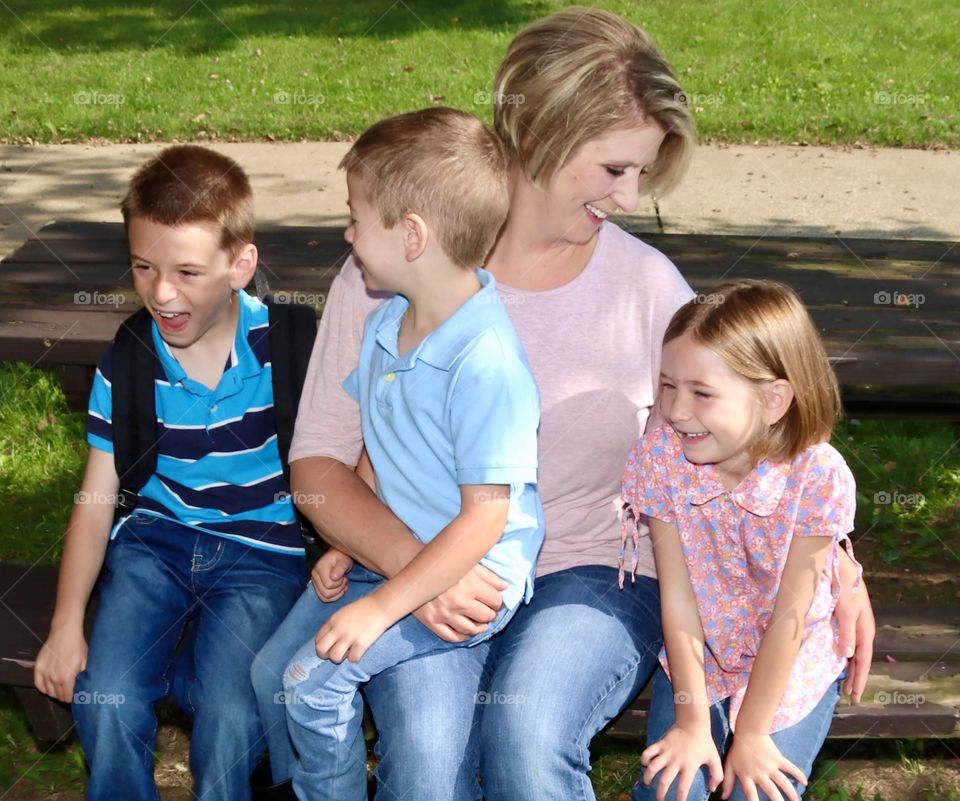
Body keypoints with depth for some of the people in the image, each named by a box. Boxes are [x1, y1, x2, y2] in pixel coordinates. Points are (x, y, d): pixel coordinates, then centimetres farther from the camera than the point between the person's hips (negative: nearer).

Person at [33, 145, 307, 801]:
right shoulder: (126, 361, -5)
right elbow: (98, 495, 2)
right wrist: (67, 625, -2)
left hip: (262, 552, -2)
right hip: (155, 538, 3)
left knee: (227, 720, -23)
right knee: (103, 701, -17)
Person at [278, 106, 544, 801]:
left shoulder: (486, 364, -26)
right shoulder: (386, 325, 3)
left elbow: (484, 517, -25)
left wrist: (382, 607, -23)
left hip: (471, 578, -8)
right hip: (389, 553, 8)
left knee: (314, 679, -17)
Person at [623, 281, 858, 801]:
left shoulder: (820, 479, -27)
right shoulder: (660, 459, -20)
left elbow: (789, 617, -20)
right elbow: (678, 598, -16)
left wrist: (751, 735, -15)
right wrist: (693, 722, -14)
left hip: (791, 667, -1)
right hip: (694, 658, 2)